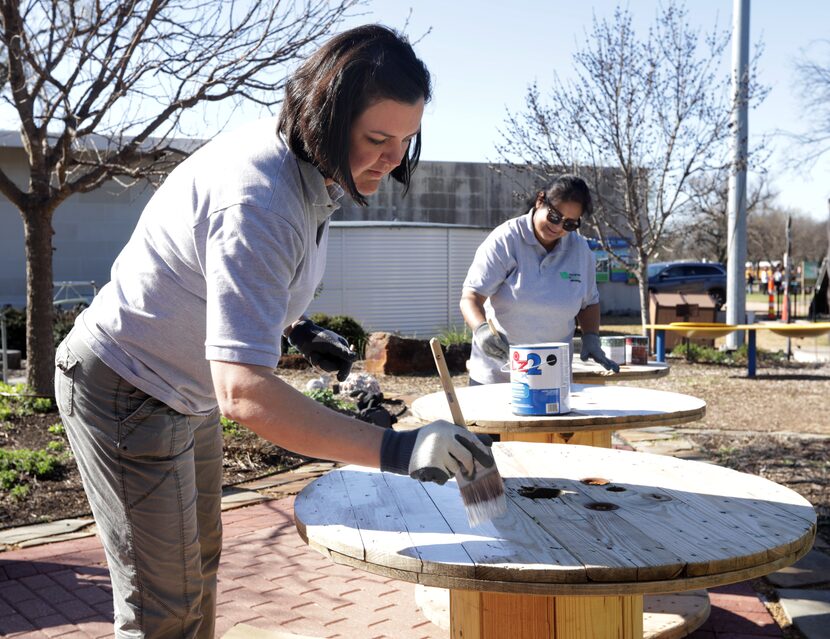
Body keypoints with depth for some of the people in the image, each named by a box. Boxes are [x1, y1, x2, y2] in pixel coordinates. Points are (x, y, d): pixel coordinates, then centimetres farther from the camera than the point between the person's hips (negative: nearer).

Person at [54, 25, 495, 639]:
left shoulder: (313, 167, -5)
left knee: (199, 567, 23)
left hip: (188, 393, 10)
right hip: (127, 391, -10)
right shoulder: (259, 203, -35)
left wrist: (296, 325, 4)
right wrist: (394, 449, -50)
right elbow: (243, 391, -44)